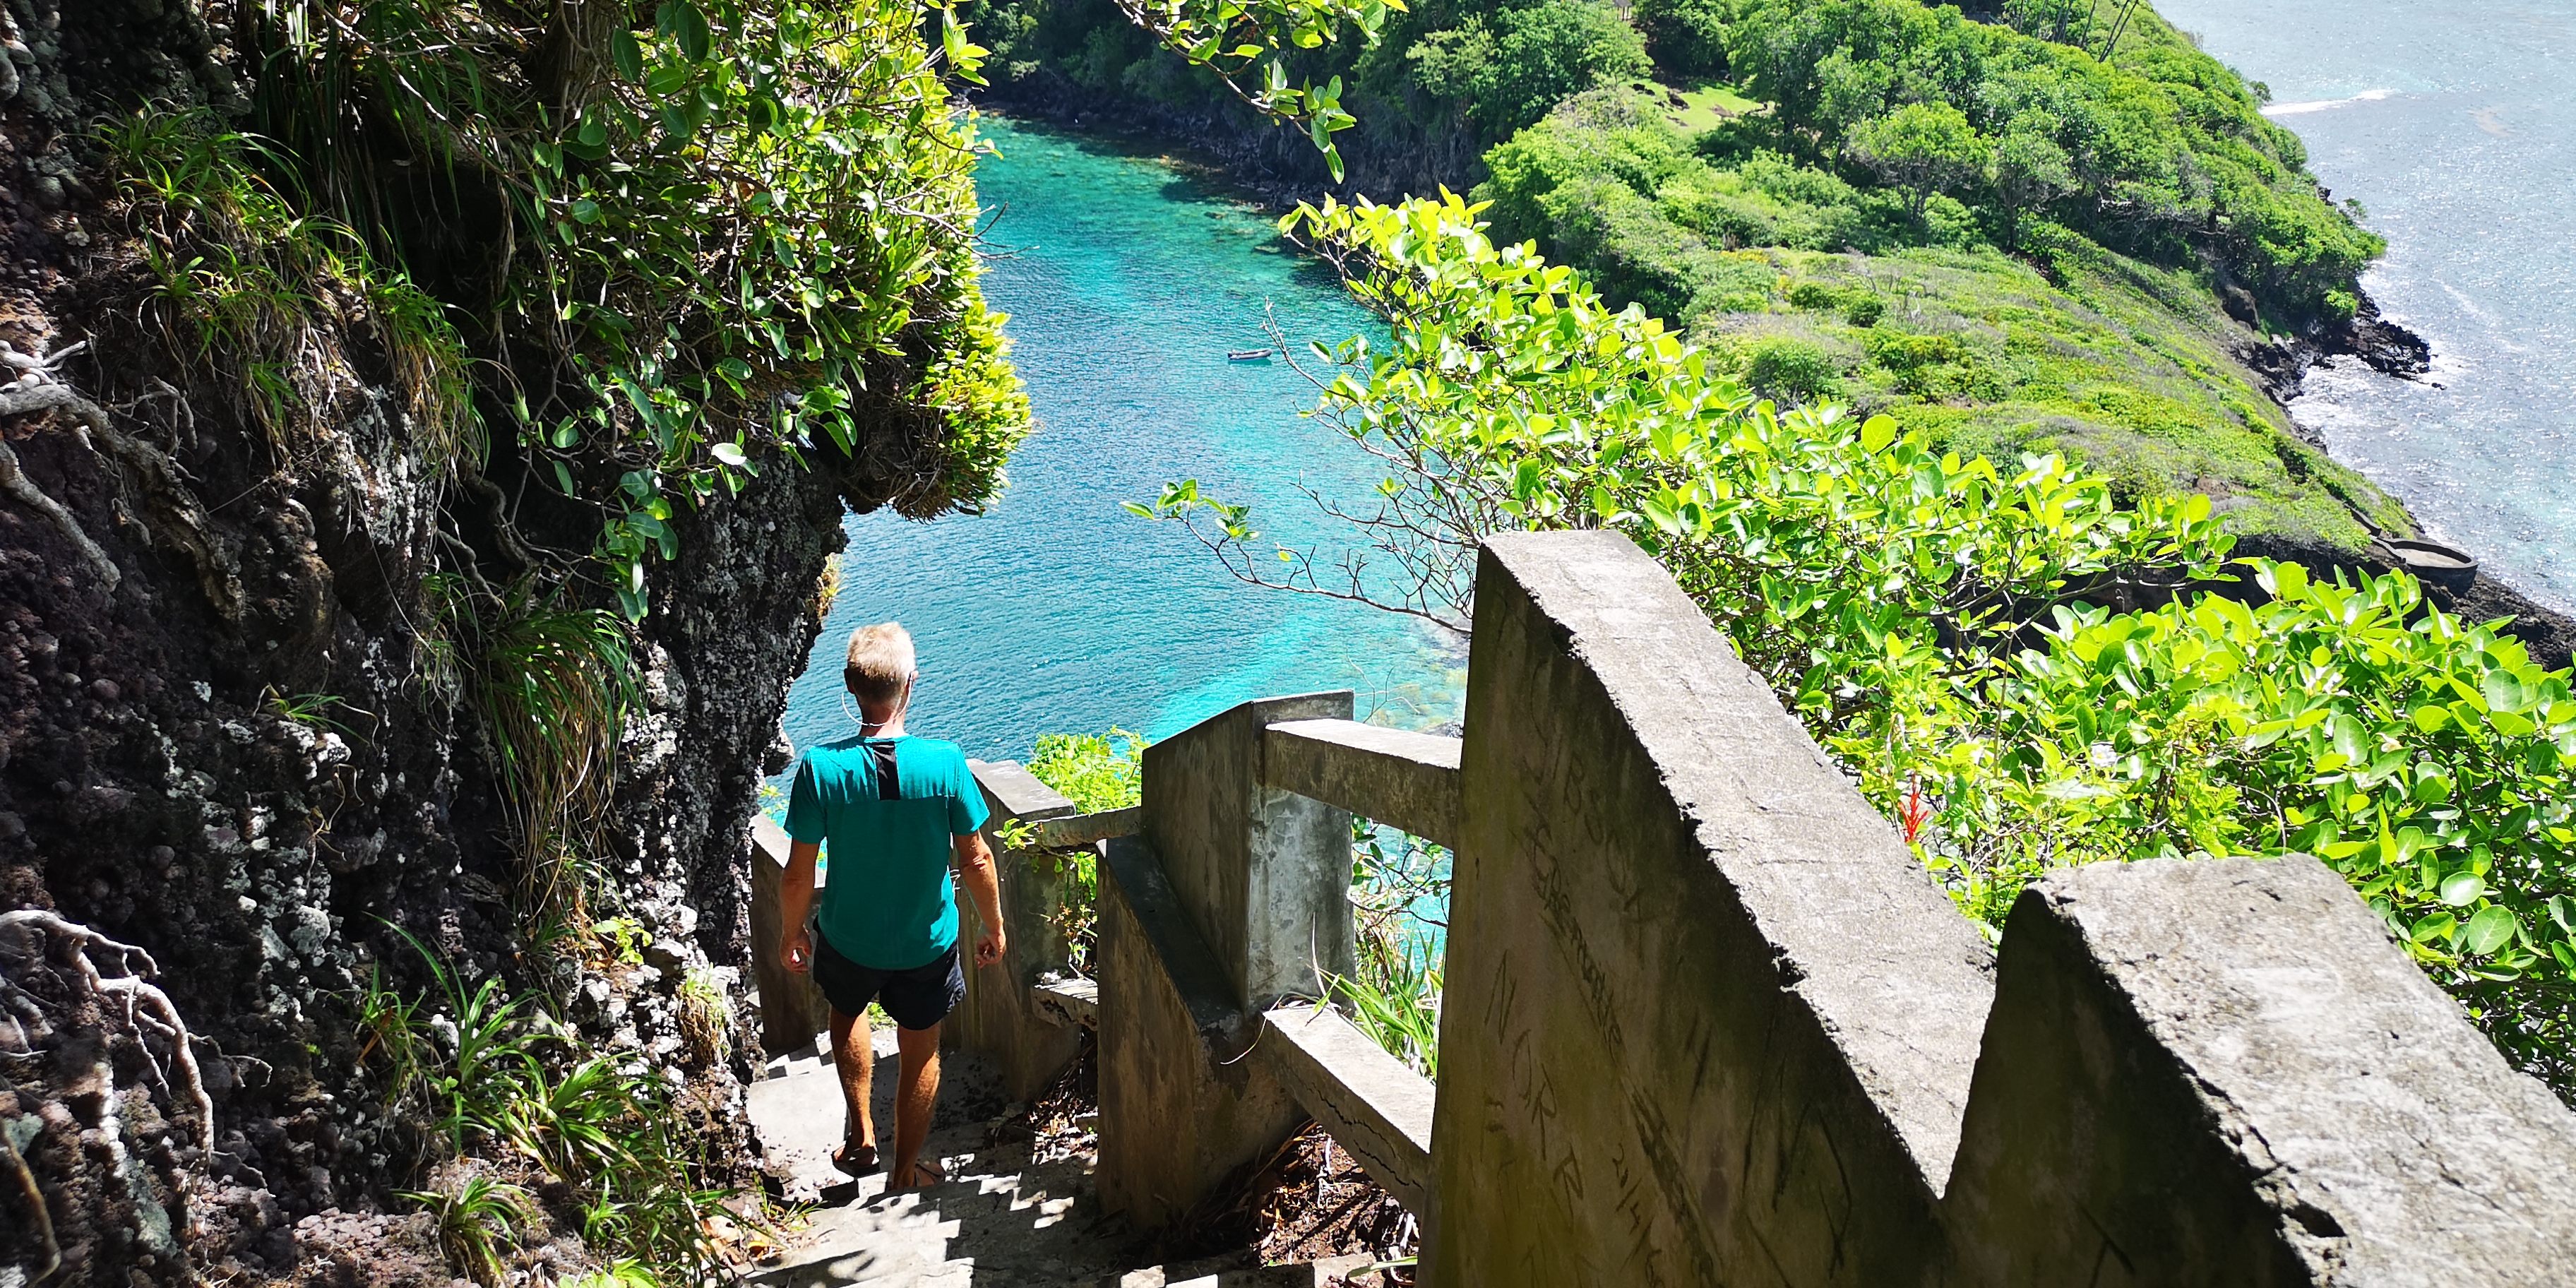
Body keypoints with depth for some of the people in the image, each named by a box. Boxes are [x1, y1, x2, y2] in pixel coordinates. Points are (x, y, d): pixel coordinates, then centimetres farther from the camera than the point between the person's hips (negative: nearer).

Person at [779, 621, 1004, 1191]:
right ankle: (906, 1170, 39)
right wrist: (994, 928, 3)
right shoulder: (945, 762, -23)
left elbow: (798, 875, -14)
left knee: (848, 1013, 34)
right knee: (921, 1054, 22)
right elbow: (976, 860, -13)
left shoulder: (821, 766, -23)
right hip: (927, 943, 0)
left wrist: (792, 934, 5)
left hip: (848, 938, 1)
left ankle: (861, 1134, 37)